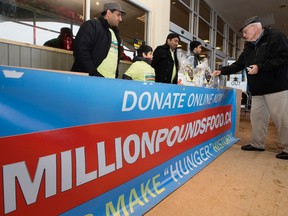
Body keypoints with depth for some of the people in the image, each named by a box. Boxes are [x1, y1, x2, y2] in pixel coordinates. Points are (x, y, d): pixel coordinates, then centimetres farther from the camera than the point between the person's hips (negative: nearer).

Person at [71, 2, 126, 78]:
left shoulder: (115, 32, 23)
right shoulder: (92, 25, -2)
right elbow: (80, 49, -13)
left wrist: (115, 76, 13)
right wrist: (92, 73, -17)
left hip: (110, 80, 7)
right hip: (93, 78, -7)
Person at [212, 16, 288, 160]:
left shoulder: (275, 36, -5)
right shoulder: (249, 47, 18)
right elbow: (238, 65, 19)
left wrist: (260, 67, -20)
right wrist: (222, 71, 10)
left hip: (276, 87, -8)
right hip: (258, 90, 8)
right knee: (257, 117, 10)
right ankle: (256, 144, 21)